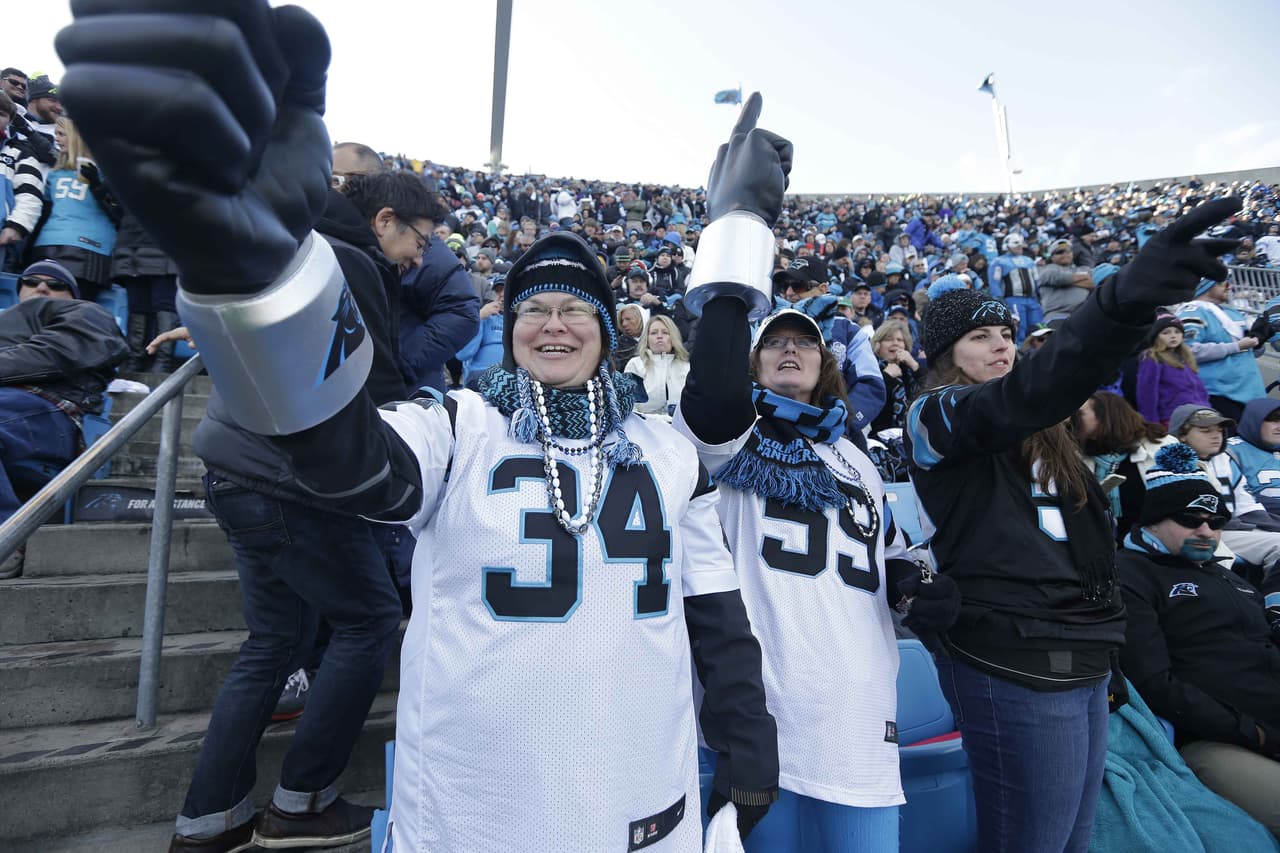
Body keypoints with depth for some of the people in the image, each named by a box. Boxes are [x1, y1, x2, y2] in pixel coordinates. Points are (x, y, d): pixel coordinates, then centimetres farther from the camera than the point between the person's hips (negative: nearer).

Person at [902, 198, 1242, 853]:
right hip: (1015, 667, -8)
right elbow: (1016, 397, -30)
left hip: (1081, 664, 8)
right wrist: (1120, 301, -44)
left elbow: (1088, 536, 23)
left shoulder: (1037, 435, 19)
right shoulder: (935, 415, -7)